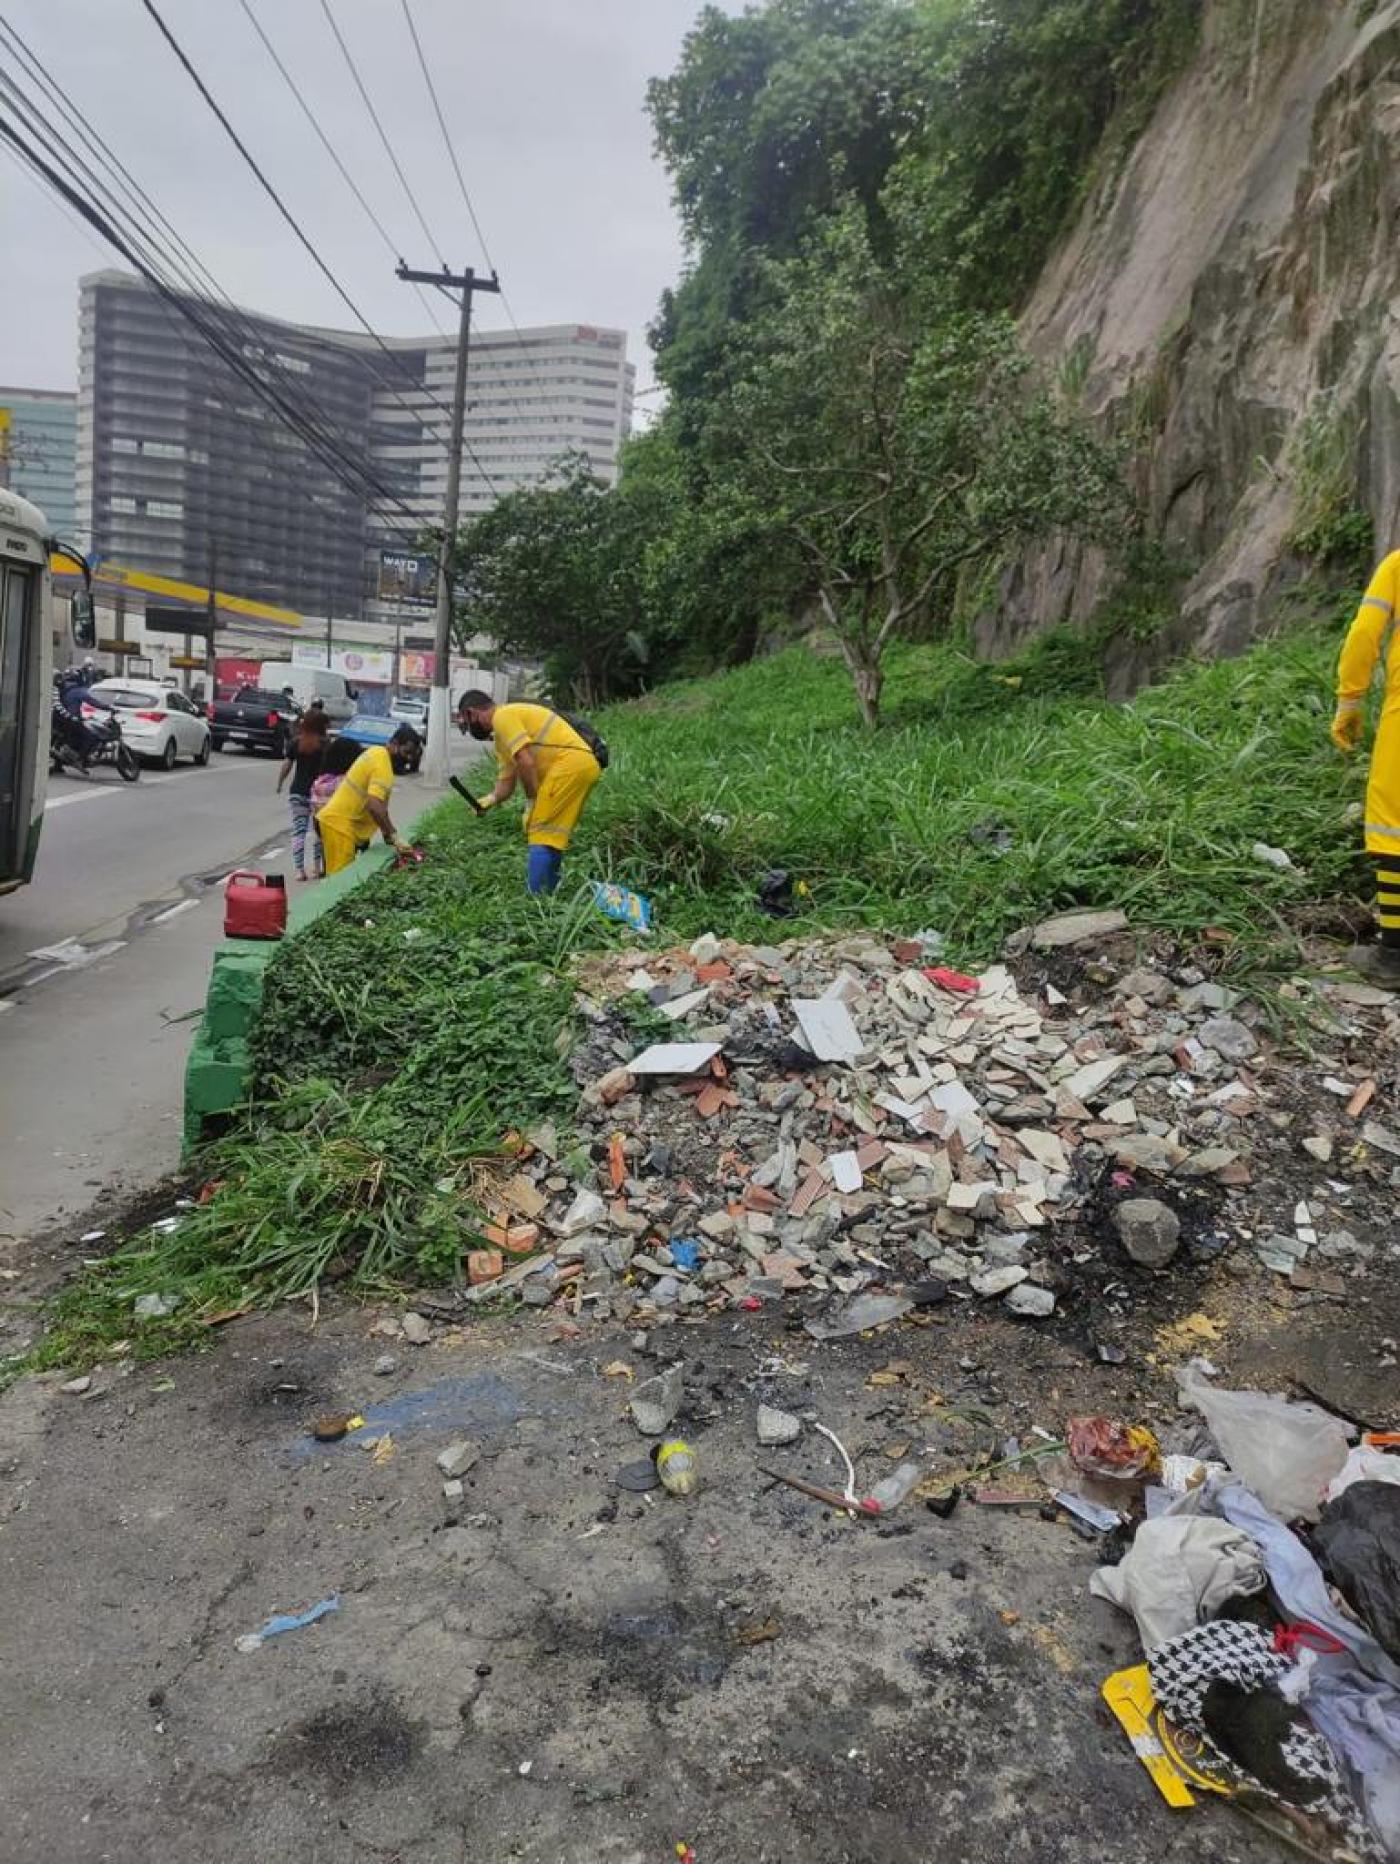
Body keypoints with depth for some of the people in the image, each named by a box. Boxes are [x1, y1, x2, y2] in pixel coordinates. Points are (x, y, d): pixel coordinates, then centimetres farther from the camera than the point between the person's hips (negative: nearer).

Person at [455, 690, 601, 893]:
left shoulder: (503, 716, -5)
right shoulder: (501, 739, 26)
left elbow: (526, 763, -15)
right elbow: (506, 782, 26)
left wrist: (534, 800, -3)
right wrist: (490, 799, 5)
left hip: (570, 762, -10)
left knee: (539, 831, -7)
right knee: (553, 834, 13)